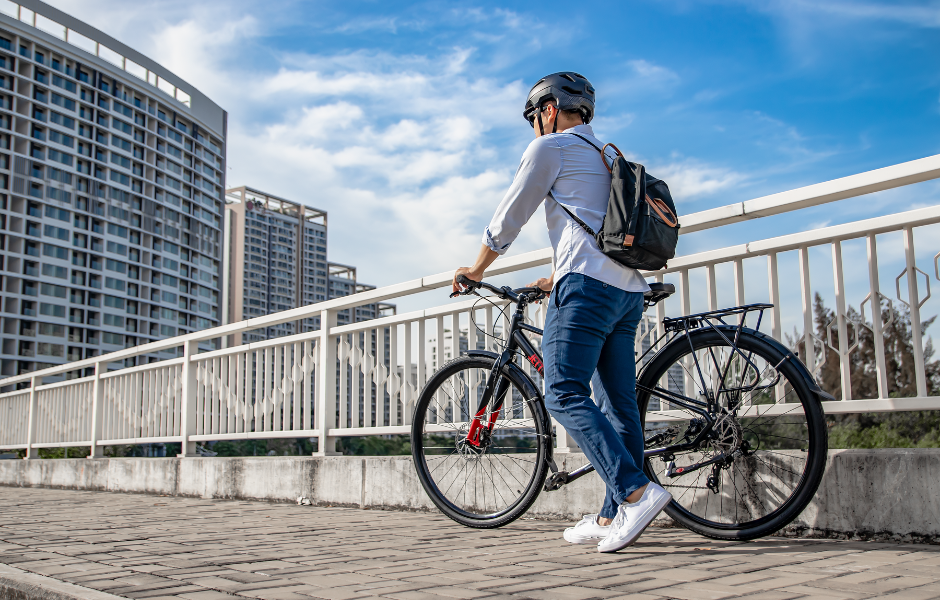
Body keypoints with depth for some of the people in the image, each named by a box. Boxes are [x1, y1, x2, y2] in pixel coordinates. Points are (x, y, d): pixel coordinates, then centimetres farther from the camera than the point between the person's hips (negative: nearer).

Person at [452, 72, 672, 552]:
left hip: (587, 285, -9)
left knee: (564, 395, -13)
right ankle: (611, 519, 8)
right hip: (629, 288, 9)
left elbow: (508, 219, 5)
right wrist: (561, 278, 45)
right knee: (619, 404, 4)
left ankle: (636, 491, -24)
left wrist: (475, 270, 19)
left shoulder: (551, 147, 5)